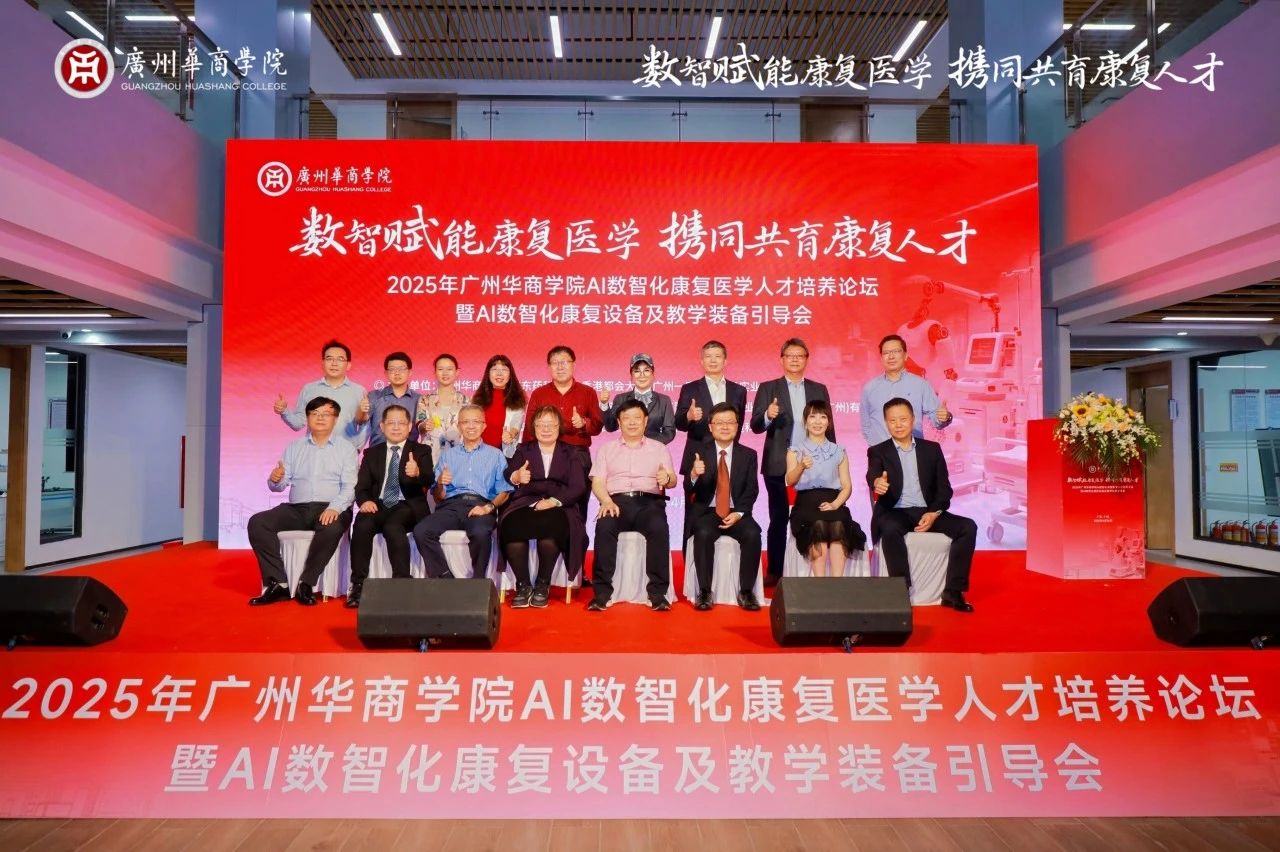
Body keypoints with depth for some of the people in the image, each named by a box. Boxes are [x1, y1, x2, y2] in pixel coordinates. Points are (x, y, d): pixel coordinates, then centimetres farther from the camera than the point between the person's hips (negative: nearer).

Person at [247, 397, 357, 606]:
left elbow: (349, 487, -4)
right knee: (257, 522, -19)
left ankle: (306, 585, -21)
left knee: (332, 527, -36)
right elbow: (280, 485, 12)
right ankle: (278, 584, -19)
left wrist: (335, 508, -22)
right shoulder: (294, 448, 17)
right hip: (296, 509, 4)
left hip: (330, 509, -3)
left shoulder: (346, 449, 8)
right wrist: (275, 480, -13)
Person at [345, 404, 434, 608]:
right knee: (362, 525, -30)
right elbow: (361, 486, 9)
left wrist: (418, 473, -33)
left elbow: (429, 481, -9)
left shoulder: (421, 451, 8)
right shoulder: (372, 453, 16)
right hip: (378, 505, 3)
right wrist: (365, 500, -15)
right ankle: (358, 584, -22)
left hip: (408, 506, -2)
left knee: (392, 526, -35)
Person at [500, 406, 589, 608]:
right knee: (511, 526, -33)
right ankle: (523, 584, -19)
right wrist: (515, 477, -23)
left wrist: (553, 501, -14)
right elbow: (506, 476, 3)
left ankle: (543, 585, -19)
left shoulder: (570, 454, 19)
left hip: (558, 506, -1)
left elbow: (578, 487, 4)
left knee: (550, 526, -36)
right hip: (526, 504, 1)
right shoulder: (523, 450, 22)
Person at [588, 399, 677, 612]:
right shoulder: (607, 449, 20)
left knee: (659, 529, -33)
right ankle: (602, 592, -27)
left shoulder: (659, 448, 21)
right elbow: (597, 482, 9)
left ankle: (658, 593, -27)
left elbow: (672, 481, 10)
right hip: (616, 501, 0)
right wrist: (606, 501, -12)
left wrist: (667, 478, -16)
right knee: (604, 528, -33)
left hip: (649, 502, 0)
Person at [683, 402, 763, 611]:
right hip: (706, 511, -1)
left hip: (737, 513, 1)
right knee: (704, 534, -32)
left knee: (753, 534, -28)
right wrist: (694, 474, -29)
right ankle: (704, 592, -22)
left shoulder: (748, 455, 7)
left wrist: (739, 513, -13)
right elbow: (688, 489, -4)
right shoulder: (699, 451, 3)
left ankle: (746, 592, -16)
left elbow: (752, 491, 4)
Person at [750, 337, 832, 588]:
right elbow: (756, 426, -3)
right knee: (778, 519, 4)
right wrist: (768, 415, -24)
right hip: (778, 466, -1)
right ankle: (775, 572, 10)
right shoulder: (768, 388, 5)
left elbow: (828, 428, 11)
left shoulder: (819, 390, 11)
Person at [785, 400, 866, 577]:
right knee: (818, 525, -34)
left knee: (838, 525, -32)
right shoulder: (795, 451, 13)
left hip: (833, 501, 1)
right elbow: (790, 481, -4)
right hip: (806, 502, -1)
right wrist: (801, 467, -27)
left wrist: (835, 504, -10)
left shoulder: (839, 451, 19)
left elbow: (847, 486, 10)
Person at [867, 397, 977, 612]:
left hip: (927, 512, 3)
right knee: (891, 529, -36)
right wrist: (877, 482, -42)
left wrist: (934, 513, -10)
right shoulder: (878, 451, 6)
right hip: (894, 512, -3)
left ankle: (952, 592, -15)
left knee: (968, 526, -19)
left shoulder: (932, 449, 14)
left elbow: (944, 487, 9)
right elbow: (872, 475, -16)